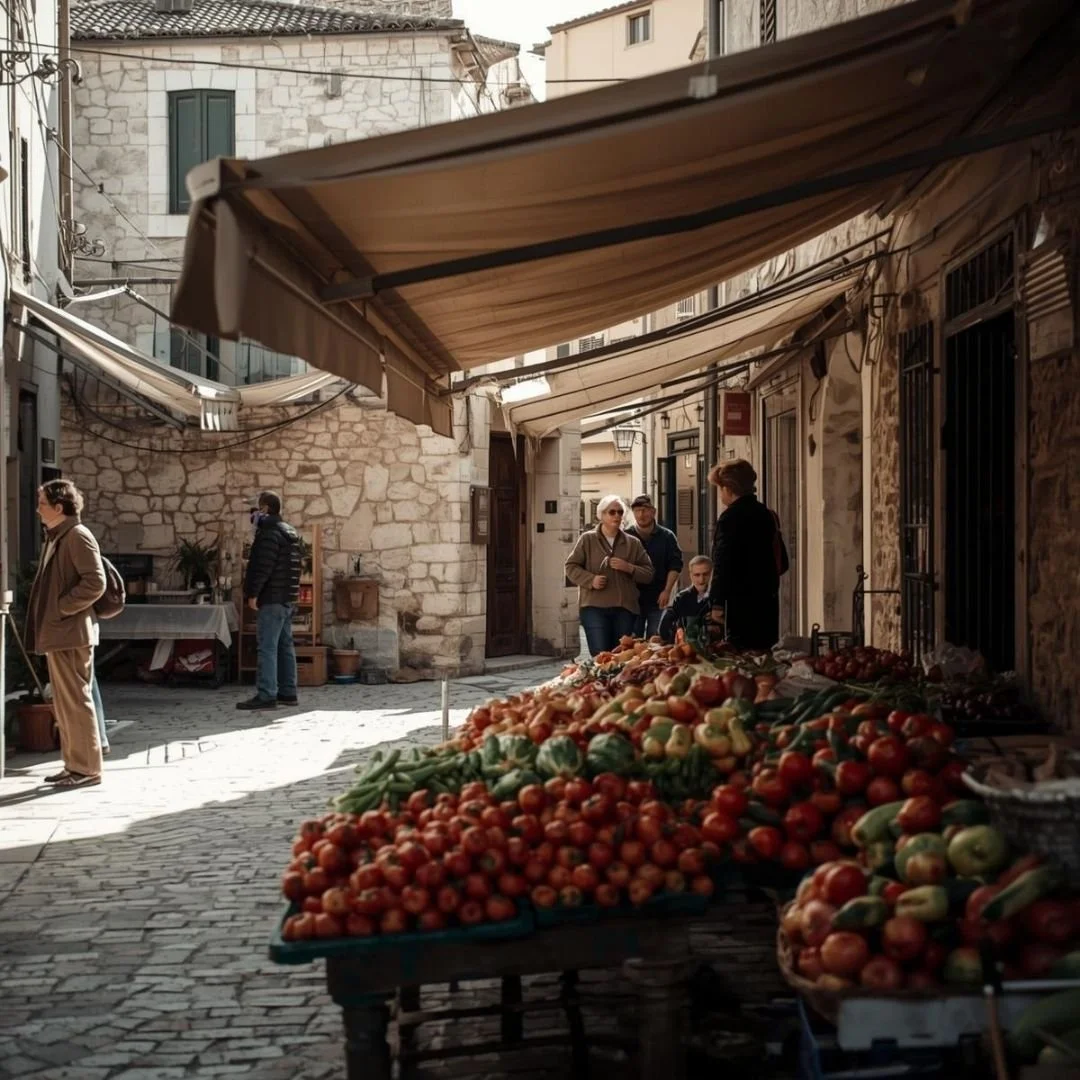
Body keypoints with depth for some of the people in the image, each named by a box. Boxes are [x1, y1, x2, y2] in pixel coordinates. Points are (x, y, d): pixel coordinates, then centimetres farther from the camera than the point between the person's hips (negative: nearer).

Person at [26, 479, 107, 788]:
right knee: (64, 704, 13)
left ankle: (87, 768, -1)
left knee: (76, 701, -6)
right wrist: (47, 615, 12)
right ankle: (73, 765, 19)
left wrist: (62, 608, -17)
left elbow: (95, 583, -20)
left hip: (71, 634, -10)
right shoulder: (55, 538, 17)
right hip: (56, 634, 10)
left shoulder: (77, 536, -12)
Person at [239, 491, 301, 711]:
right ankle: (287, 692, 17)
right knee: (285, 645, 13)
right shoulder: (290, 533, 18)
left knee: (267, 647, -11)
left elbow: (262, 567, -21)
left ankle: (266, 695, -15)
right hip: (288, 599, 10)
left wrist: (253, 593, -17)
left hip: (271, 599, -10)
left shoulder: (269, 534, -14)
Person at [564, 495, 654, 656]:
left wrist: (629, 568, -8)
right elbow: (571, 566, 5)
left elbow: (648, 573, 12)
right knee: (600, 655, -10)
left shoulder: (633, 543, 13)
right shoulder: (587, 539, 6)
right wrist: (591, 580, -11)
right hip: (594, 606, -3)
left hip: (625, 608, 3)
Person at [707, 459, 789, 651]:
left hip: (740, 601, -8)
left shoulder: (731, 517, -13)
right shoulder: (767, 515, 11)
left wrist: (716, 603, -14)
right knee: (765, 652, 13)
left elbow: (722, 564, -17)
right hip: (768, 600, 8)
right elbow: (782, 562, 17)